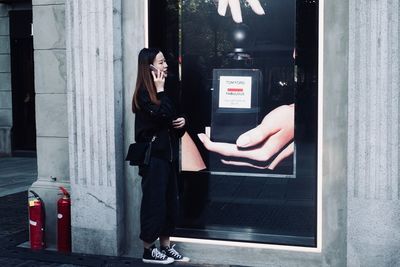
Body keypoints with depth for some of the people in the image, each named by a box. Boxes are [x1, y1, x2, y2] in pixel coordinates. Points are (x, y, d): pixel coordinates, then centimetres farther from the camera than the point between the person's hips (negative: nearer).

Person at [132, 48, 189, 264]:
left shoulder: (160, 91, 15)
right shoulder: (144, 93, -12)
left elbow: (172, 119, 23)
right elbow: (162, 116, -25)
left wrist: (182, 121, 2)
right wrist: (160, 90, -18)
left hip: (167, 154, 9)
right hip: (153, 156, -9)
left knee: (169, 201, 12)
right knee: (154, 201, -2)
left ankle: (165, 245, 23)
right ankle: (149, 250, 10)